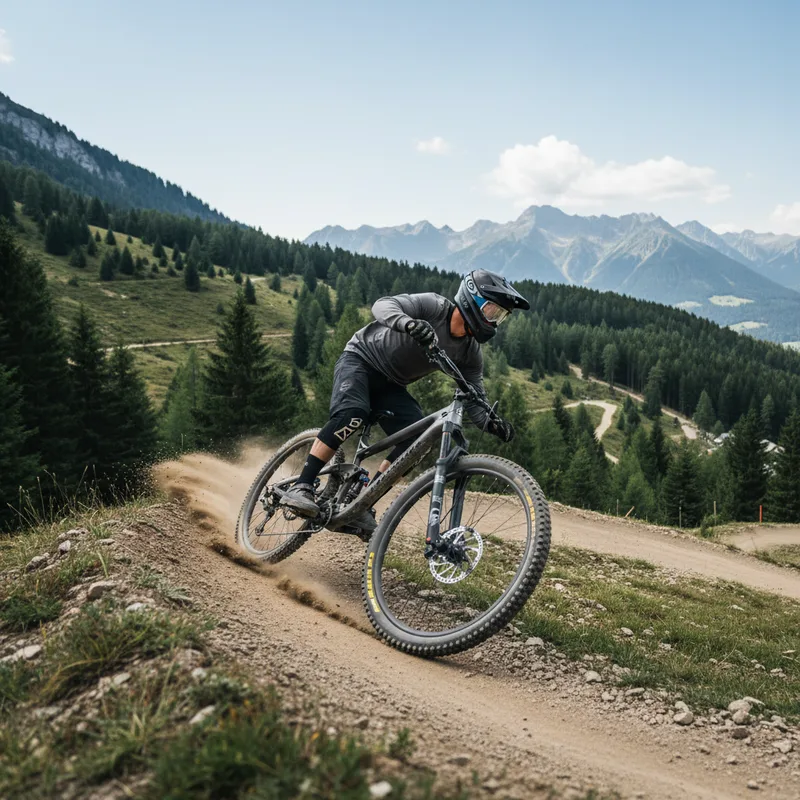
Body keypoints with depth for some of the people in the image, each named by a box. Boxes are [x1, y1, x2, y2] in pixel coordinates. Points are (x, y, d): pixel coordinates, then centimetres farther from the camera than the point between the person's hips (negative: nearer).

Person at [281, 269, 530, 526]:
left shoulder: (470, 353, -7)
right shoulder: (433, 306, -23)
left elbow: (474, 396, -7)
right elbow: (383, 305, -33)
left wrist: (490, 422, -29)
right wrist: (409, 323, -55)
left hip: (390, 385, 6)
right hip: (360, 359, -6)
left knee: (418, 439, -15)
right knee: (352, 413, -34)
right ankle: (301, 488, -29)